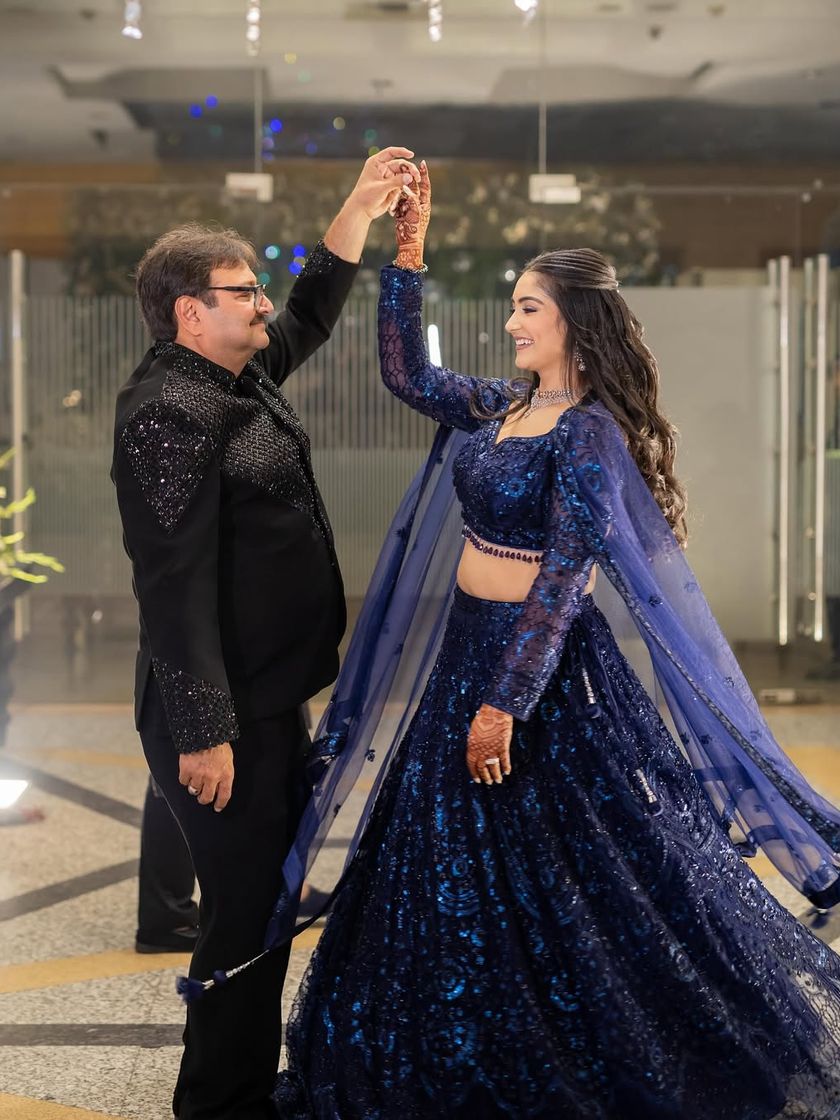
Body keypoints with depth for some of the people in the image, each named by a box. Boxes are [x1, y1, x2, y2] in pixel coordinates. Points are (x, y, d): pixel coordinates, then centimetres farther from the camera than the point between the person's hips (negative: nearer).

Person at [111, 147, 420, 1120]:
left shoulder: (243, 377, 10)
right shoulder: (168, 413, -19)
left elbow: (311, 316, 29)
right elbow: (175, 583, -24)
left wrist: (362, 208, 22)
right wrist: (202, 732, -25)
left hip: (270, 697, 10)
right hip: (222, 714, -10)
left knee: (269, 898, 18)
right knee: (244, 912, -2)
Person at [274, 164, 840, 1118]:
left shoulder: (590, 433, -16)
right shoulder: (502, 408, 8)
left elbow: (565, 576, -20)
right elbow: (406, 375, 14)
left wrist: (505, 700, -23)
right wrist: (408, 252, 6)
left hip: (544, 663, -9)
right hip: (469, 648, 9)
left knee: (572, 882, 0)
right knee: (456, 872, 16)